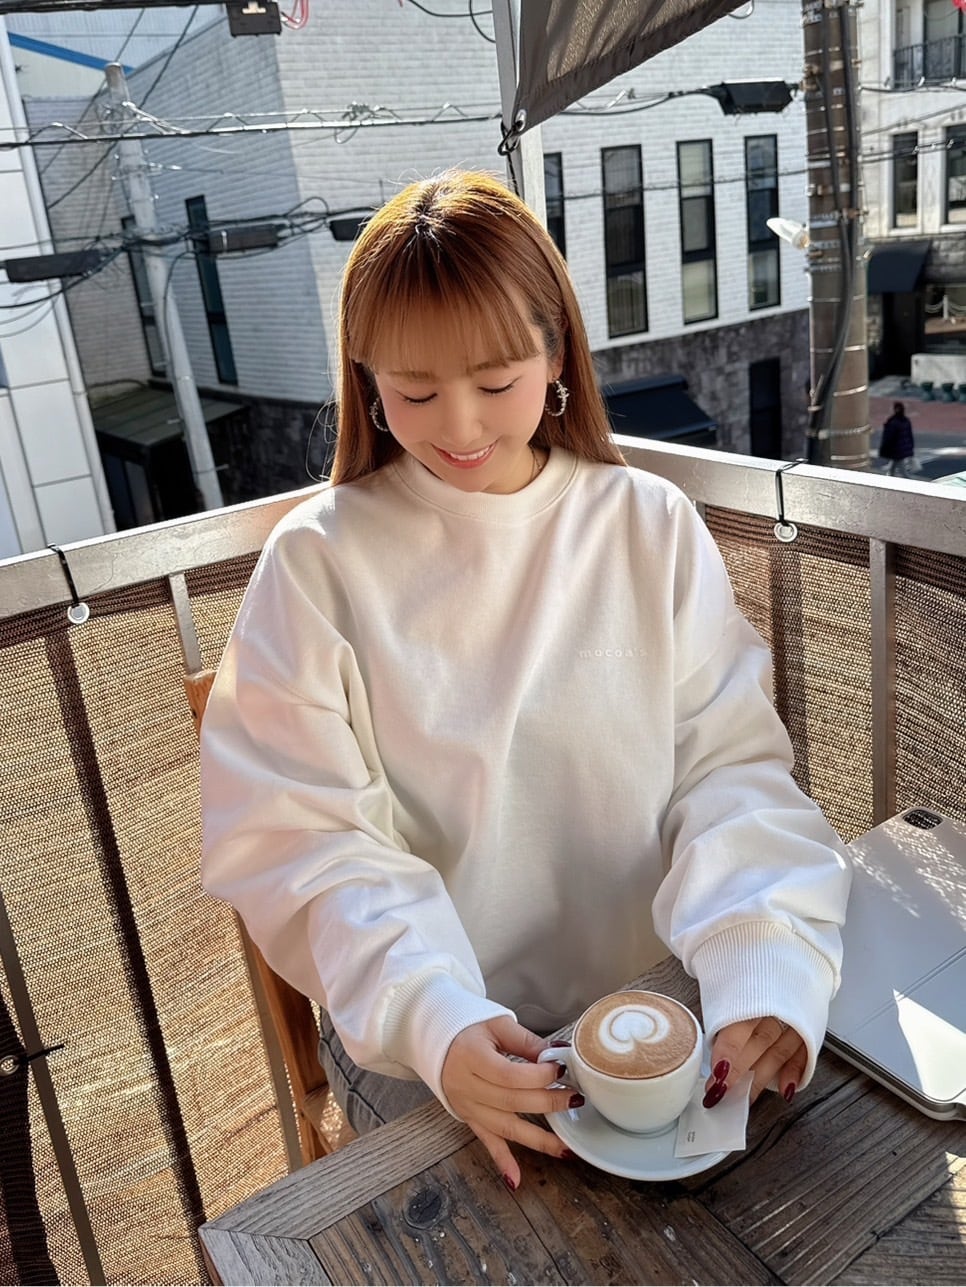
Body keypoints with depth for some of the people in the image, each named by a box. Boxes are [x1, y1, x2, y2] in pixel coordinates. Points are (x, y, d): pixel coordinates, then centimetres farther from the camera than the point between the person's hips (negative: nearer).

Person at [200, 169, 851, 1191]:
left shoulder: (653, 527, -2)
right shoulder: (318, 560, -7)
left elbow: (730, 767, -4)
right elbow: (304, 838, -10)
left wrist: (769, 971, -21)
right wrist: (434, 1023, -24)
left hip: (652, 1000, 2)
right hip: (416, 1034, -1)